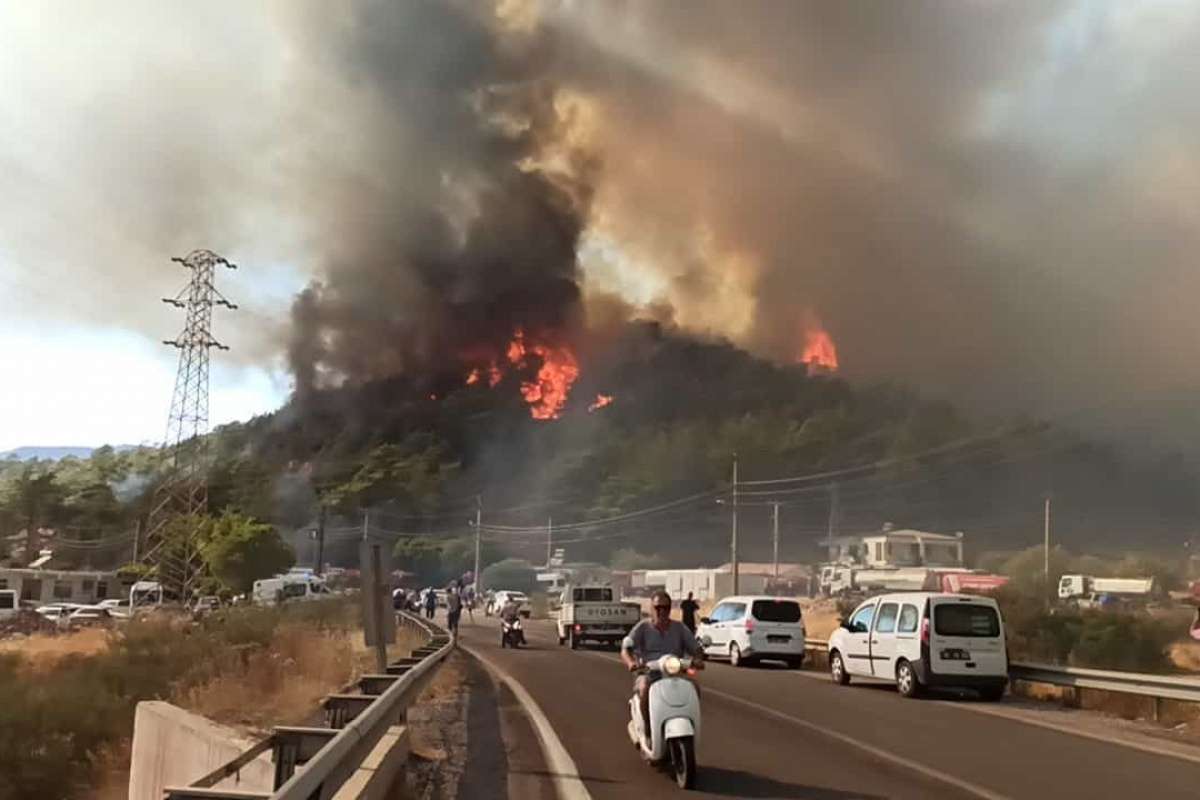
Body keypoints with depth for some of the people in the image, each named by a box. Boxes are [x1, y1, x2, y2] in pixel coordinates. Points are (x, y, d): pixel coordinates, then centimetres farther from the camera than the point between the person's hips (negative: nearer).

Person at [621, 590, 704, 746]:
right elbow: (626, 649, -5)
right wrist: (630, 663, -29)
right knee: (644, 689, -35)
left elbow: (696, 648, 10)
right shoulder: (642, 628, 6)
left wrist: (698, 660, -15)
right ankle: (647, 732, -21)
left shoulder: (680, 628, 13)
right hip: (649, 674, -2)